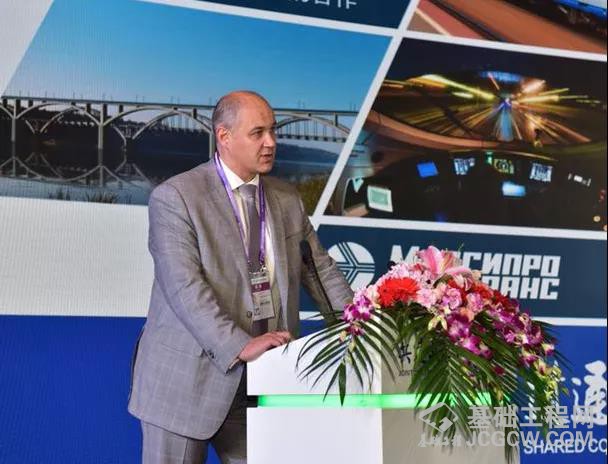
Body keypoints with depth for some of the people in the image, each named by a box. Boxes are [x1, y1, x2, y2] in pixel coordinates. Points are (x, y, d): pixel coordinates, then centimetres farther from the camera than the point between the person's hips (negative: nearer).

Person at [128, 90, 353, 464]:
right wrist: (241, 347, -28)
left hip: (262, 384, 5)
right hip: (187, 381, -5)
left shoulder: (287, 199, 11)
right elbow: (185, 287, -18)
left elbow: (321, 269, 11)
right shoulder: (175, 197, -9)